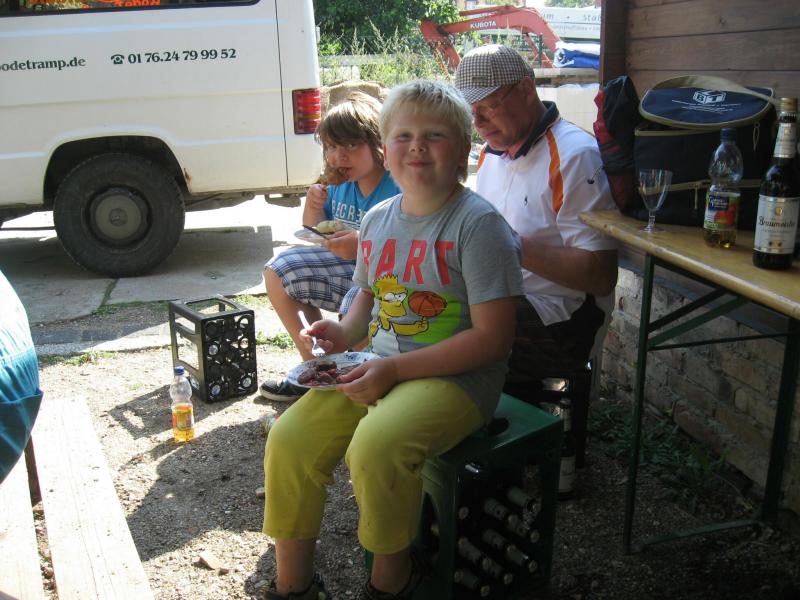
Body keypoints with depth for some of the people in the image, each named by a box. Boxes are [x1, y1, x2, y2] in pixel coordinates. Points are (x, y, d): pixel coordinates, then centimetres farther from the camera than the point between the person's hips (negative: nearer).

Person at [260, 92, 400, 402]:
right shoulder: (340, 184, 3)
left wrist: (365, 245, -38)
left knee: (356, 306, -39)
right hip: (349, 269, 9)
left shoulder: (400, 189, -21)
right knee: (278, 271, 9)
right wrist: (313, 208, -4)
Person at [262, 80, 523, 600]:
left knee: (374, 446, -32)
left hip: (457, 375, -6)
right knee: (289, 439, -9)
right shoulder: (378, 219, 9)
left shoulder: (478, 224, -13)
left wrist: (394, 369, -20)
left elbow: (492, 338, -17)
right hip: (379, 365, 7)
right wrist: (345, 331, 2)